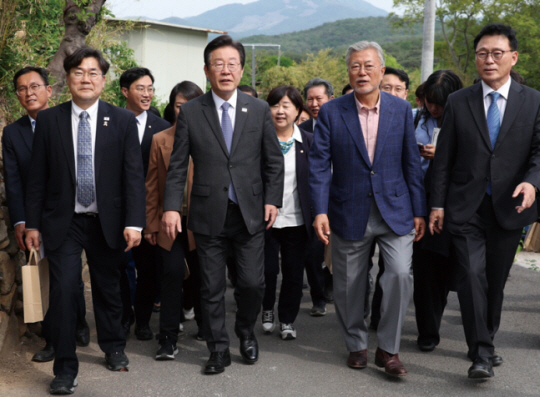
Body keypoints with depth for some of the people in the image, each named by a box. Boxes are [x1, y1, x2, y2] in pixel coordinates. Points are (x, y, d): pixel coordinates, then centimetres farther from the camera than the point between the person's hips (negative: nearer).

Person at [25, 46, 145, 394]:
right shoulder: (49, 120, 1)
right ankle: (66, 368, 6)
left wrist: (134, 222, -11)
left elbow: (134, 175, -4)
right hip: (63, 223, 0)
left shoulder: (122, 121, -1)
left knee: (107, 288, 14)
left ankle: (113, 348, 37)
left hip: (106, 222, 1)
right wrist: (33, 224, 0)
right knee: (64, 291, -7)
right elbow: (38, 177, 2)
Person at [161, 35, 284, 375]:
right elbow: (178, 166, 1)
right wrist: (172, 206, -8)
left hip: (250, 213, 1)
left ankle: (246, 331, 30)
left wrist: (272, 200, -2)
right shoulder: (190, 112, 1)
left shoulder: (259, 110, 4)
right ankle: (219, 349, 22)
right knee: (212, 288, 6)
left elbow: (274, 161, 8)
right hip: (209, 215, 0)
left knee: (253, 283, 1)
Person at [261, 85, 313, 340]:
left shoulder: (309, 142, 3)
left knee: (294, 274, 7)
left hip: (296, 221, 1)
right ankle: (267, 311, 31)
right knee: (267, 270, 5)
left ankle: (288, 320, 24)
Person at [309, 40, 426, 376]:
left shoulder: (401, 109, 2)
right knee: (349, 285, 9)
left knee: (400, 273, -15)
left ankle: (388, 349, 3)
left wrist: (419, 211, 2)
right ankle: (356, 344, 32)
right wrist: (320, 211, -13)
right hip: (349, 214, 0)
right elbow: (319, 164, -4)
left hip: (395, 211, 0)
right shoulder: (331, 113, -2)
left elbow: (411, 163, 4)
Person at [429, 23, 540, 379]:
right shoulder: (458, 102, 3)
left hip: (509, 207, 1)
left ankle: (486, 342, 29)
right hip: (466, 207, -1)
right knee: (472, 275, -12)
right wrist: (437, 204, 0)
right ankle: (482, 353, -7)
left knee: (497, 279, 11)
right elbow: (444, 158, 4)